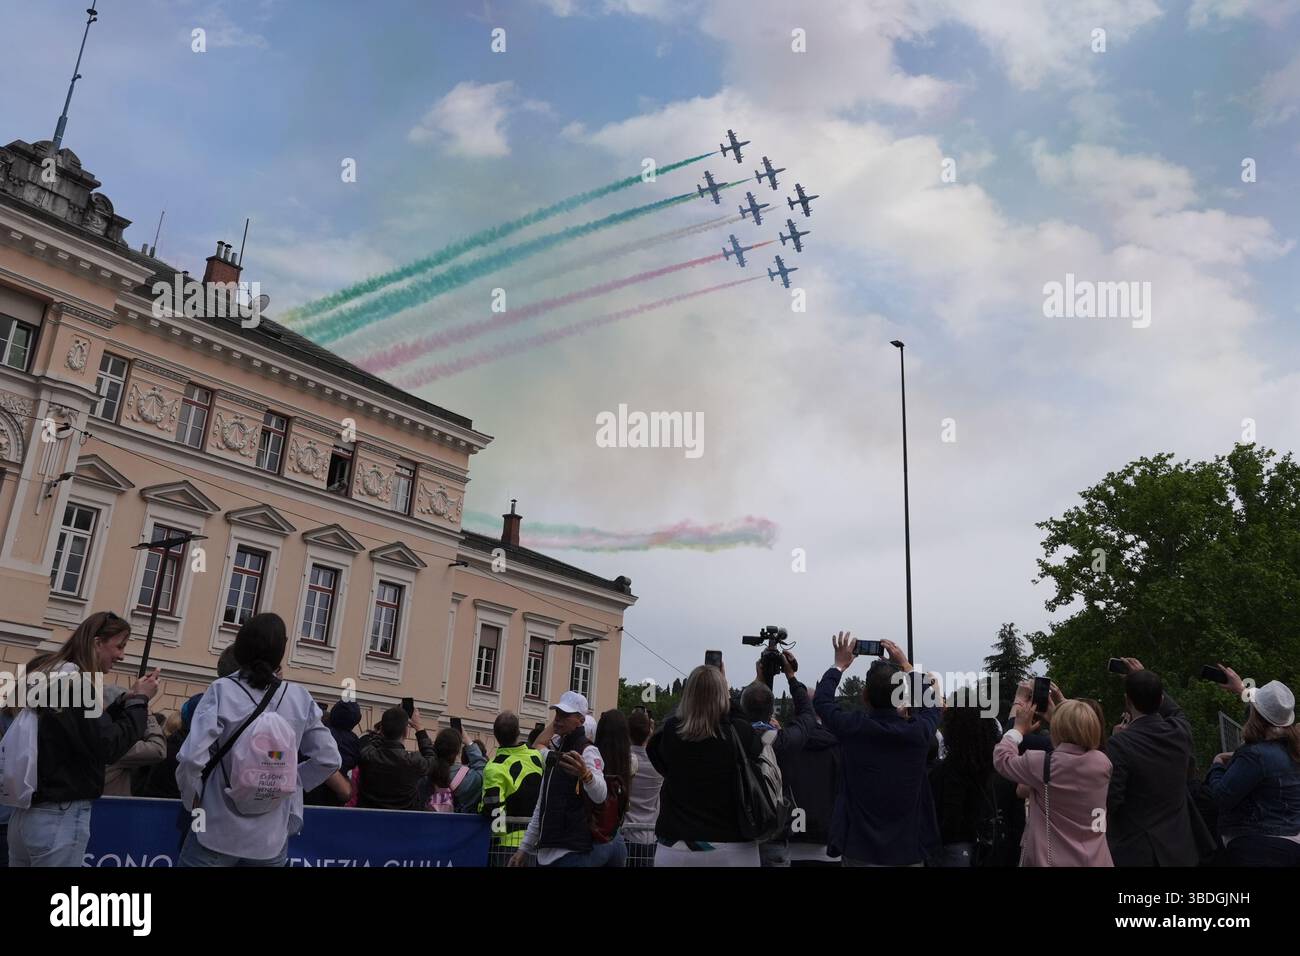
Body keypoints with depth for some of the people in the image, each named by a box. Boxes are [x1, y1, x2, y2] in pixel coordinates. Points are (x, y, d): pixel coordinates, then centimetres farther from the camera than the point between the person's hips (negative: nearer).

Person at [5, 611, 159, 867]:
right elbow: (108, 748, -18)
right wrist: (139, 700, -9)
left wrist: (125, 701, 10)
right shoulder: (76, 681, -17)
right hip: (61, 815, -9)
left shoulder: (51, 676, 12)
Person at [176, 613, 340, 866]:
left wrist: (192, 801, -2)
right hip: (272, 838, 2)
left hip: (218, 833, -2)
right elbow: (328, 759, 1)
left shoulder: (222, 690, -11)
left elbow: (192, 758, -19)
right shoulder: (300, 698, -2)